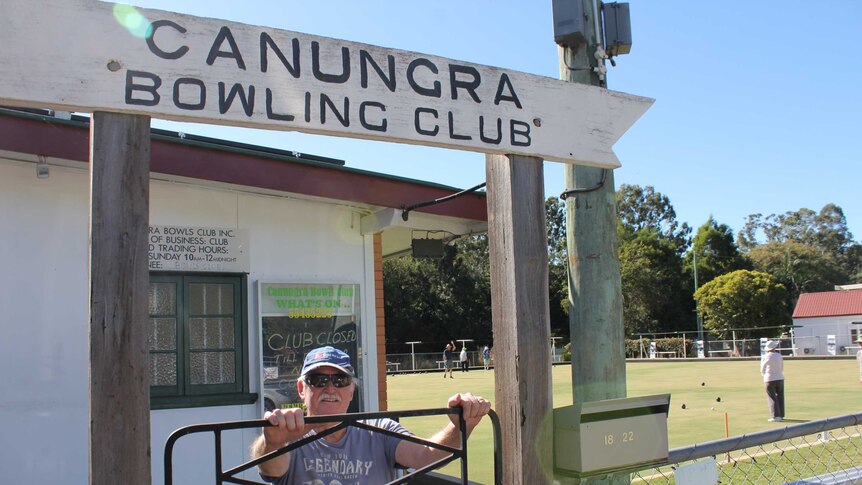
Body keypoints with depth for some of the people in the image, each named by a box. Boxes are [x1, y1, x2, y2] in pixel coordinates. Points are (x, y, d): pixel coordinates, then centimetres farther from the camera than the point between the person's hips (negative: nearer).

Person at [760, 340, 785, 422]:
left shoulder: (765, 357, -7)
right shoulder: (779, 356, 0)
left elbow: (762, 370, 0)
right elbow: (782, 369, 9)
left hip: (769, 379, -3)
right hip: (780, 378, 3)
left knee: (772, 398, 0)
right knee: (780, 397, 13)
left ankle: (776, 416, -8)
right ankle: (781, 415, 15)